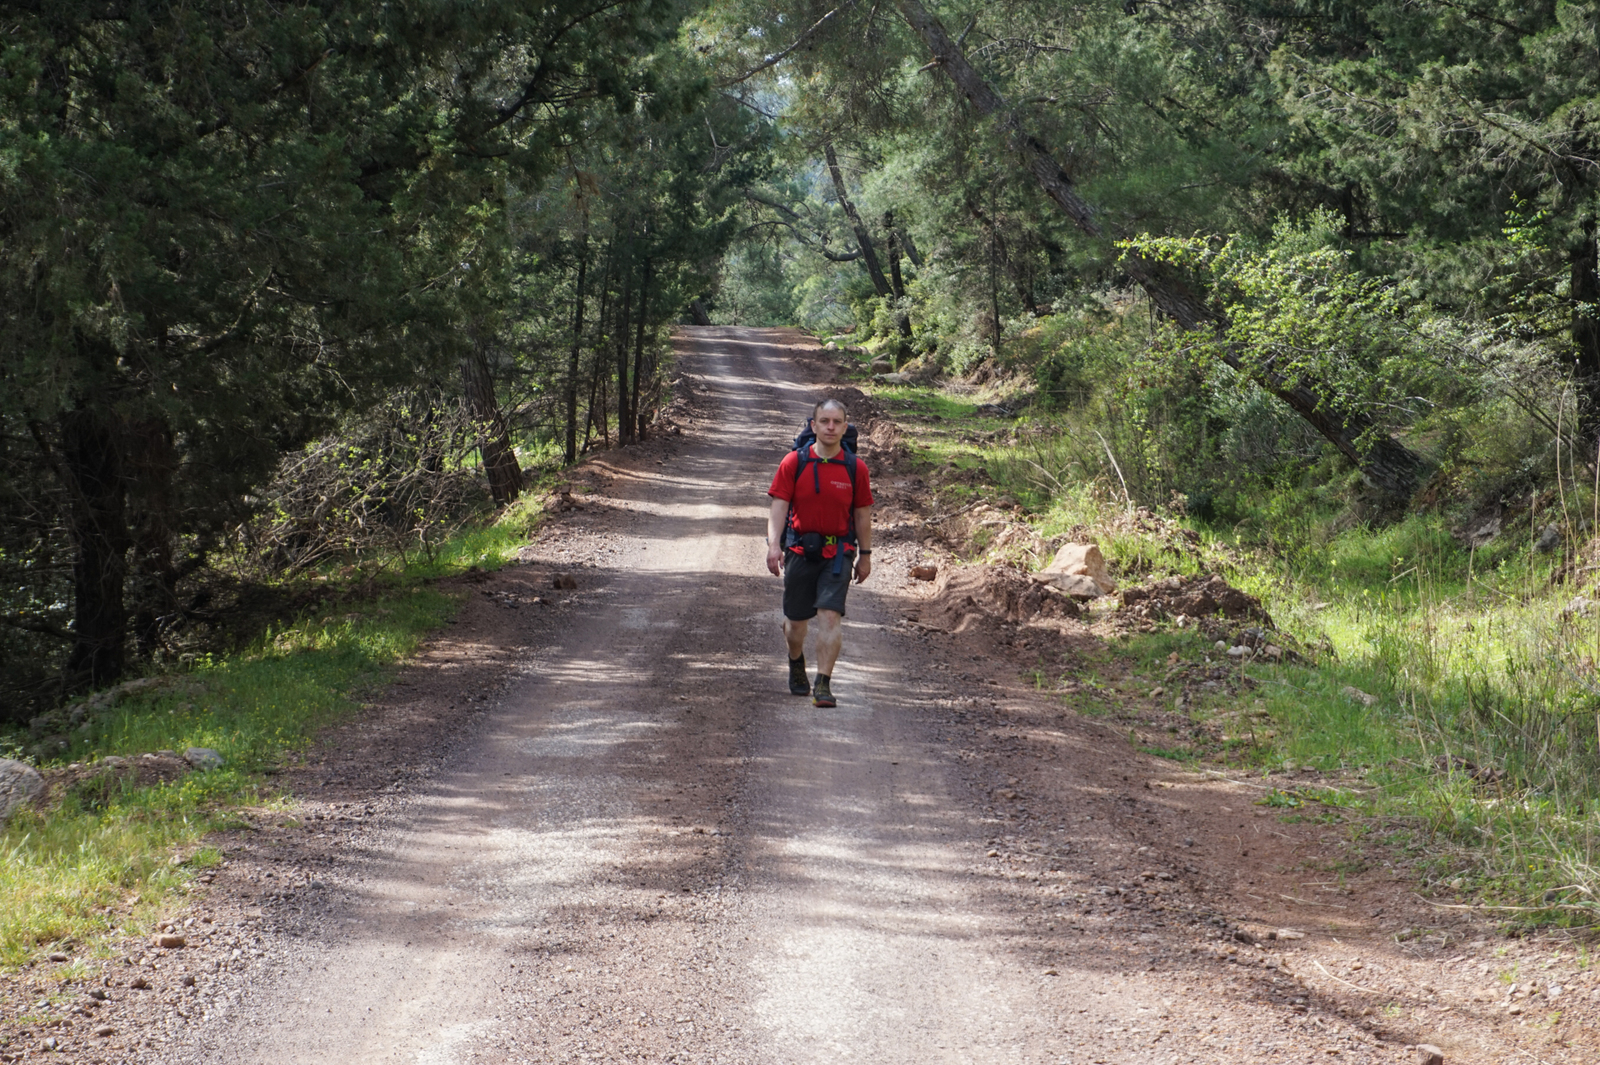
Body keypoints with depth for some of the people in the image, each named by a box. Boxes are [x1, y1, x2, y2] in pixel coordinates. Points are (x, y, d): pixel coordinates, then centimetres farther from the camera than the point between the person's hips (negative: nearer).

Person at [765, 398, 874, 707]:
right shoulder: (794, 462, -3)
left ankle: (823, 685, -15)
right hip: (800, 549, 1)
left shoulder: (855, 468, 0)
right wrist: (774, 545, -17)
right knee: (796, 619, 12)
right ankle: (796, 665, 42)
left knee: (830, 615, -15)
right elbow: (779, 506, -5)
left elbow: (862, 514, 8)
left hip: (838, 552, -1)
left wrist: (865, 555, 11)